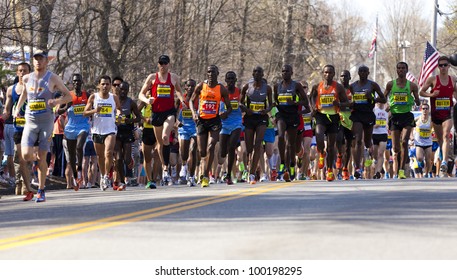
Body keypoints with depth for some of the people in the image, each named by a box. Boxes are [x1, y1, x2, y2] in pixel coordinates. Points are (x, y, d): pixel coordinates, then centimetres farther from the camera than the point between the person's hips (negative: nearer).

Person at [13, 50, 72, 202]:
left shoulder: (53, 78, -2)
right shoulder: (27, 78, 8)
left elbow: (68, 96, 1)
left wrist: (57, 101, -19)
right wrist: (17, 108, 14)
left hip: (46, 121, -2)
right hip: (30, 121, 2)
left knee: (42, 157, -3)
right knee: (26, 155, -14)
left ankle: (41, 191, 7)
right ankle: (36, 159, 24)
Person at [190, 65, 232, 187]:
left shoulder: (222, 89, 1)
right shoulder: (200, 86, 3)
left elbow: (229, 107, 6)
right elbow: (192, 101, 12)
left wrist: (226, 113, -16)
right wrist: (194, 112, -7)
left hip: (215, 121, -2)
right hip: (201, 120, 2)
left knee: (210, 147, -18)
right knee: (202, 151, 3)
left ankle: (205, 176, -18)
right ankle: (204, 172, 29)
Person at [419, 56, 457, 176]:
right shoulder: (432, 79, -3)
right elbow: (421, 92, 2)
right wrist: (431, 95, -16)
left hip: (447, 113, -1)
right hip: (435, 114, 1)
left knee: (446, 136, -18)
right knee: (440, 139, 13)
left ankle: (444, 162, -29)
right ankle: (444, 157, 35)